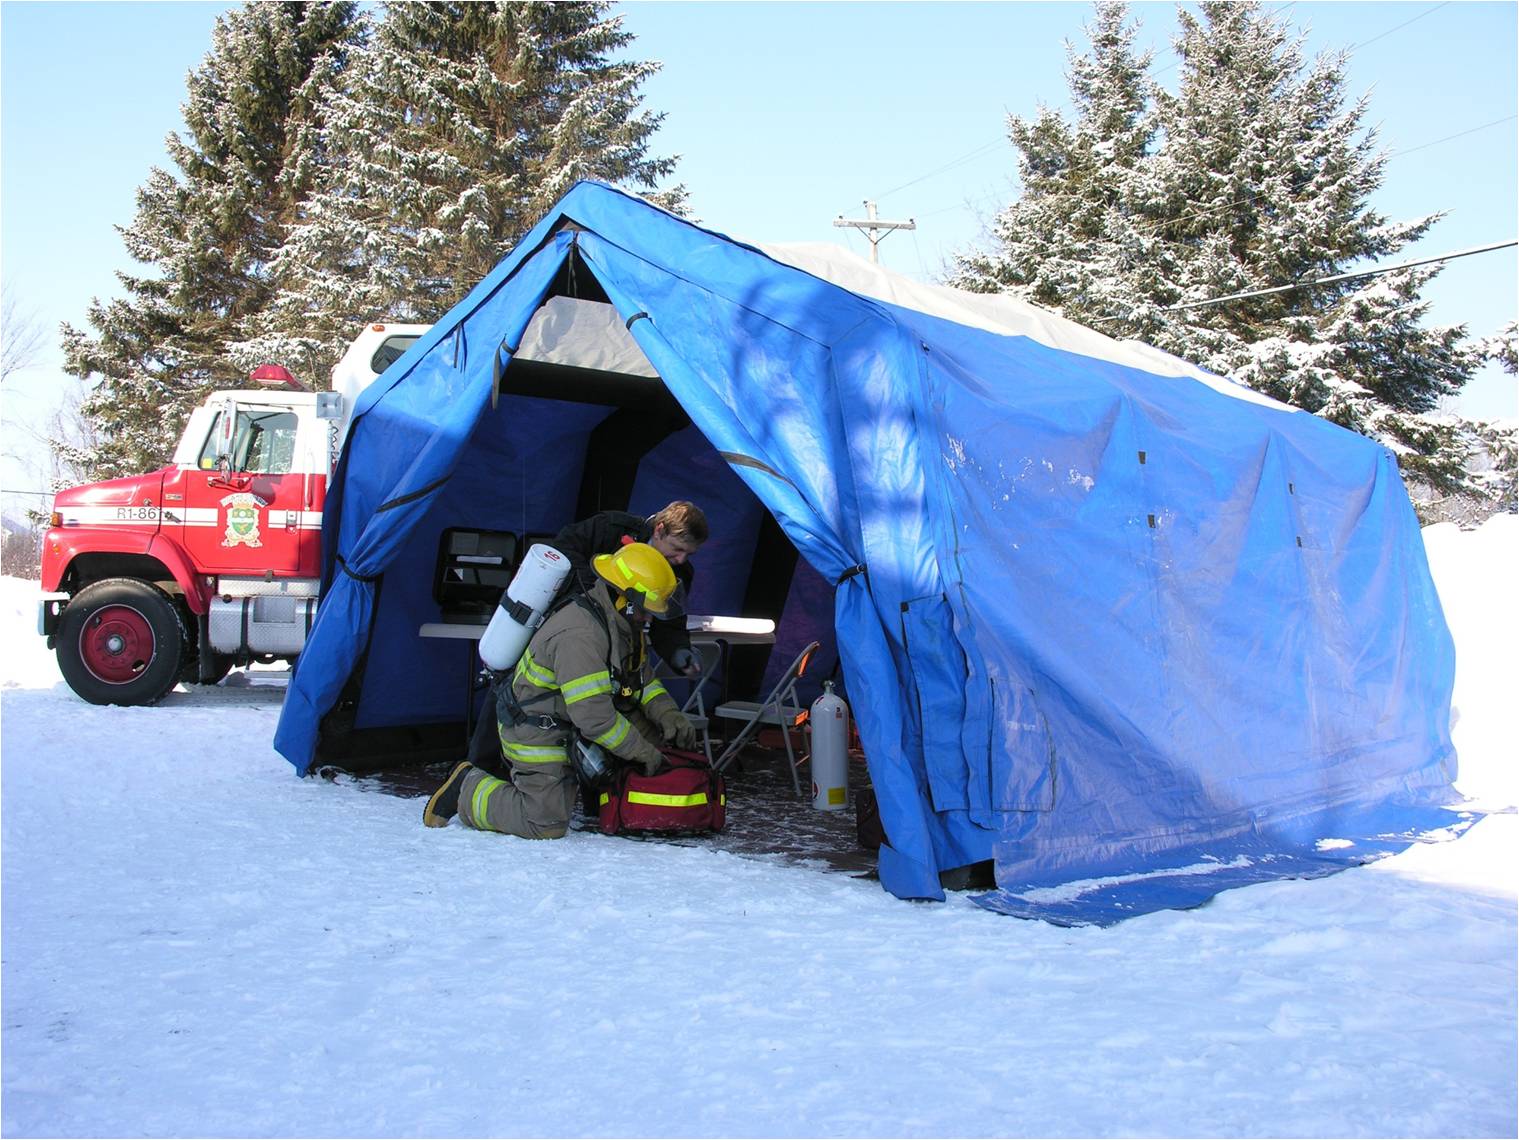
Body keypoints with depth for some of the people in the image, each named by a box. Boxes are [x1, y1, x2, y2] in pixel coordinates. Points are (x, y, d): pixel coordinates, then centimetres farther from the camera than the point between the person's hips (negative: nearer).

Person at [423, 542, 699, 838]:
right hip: (535, 732, -10)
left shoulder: (624, 625, 2)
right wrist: (641, 751, -23)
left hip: (571, 722, 10)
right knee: (547, 824, -14)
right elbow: (593, 714, -32)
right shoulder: (579, 635, -30)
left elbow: (643, 681, 12)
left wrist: (668, 715, -6)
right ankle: (467, 787, 4)